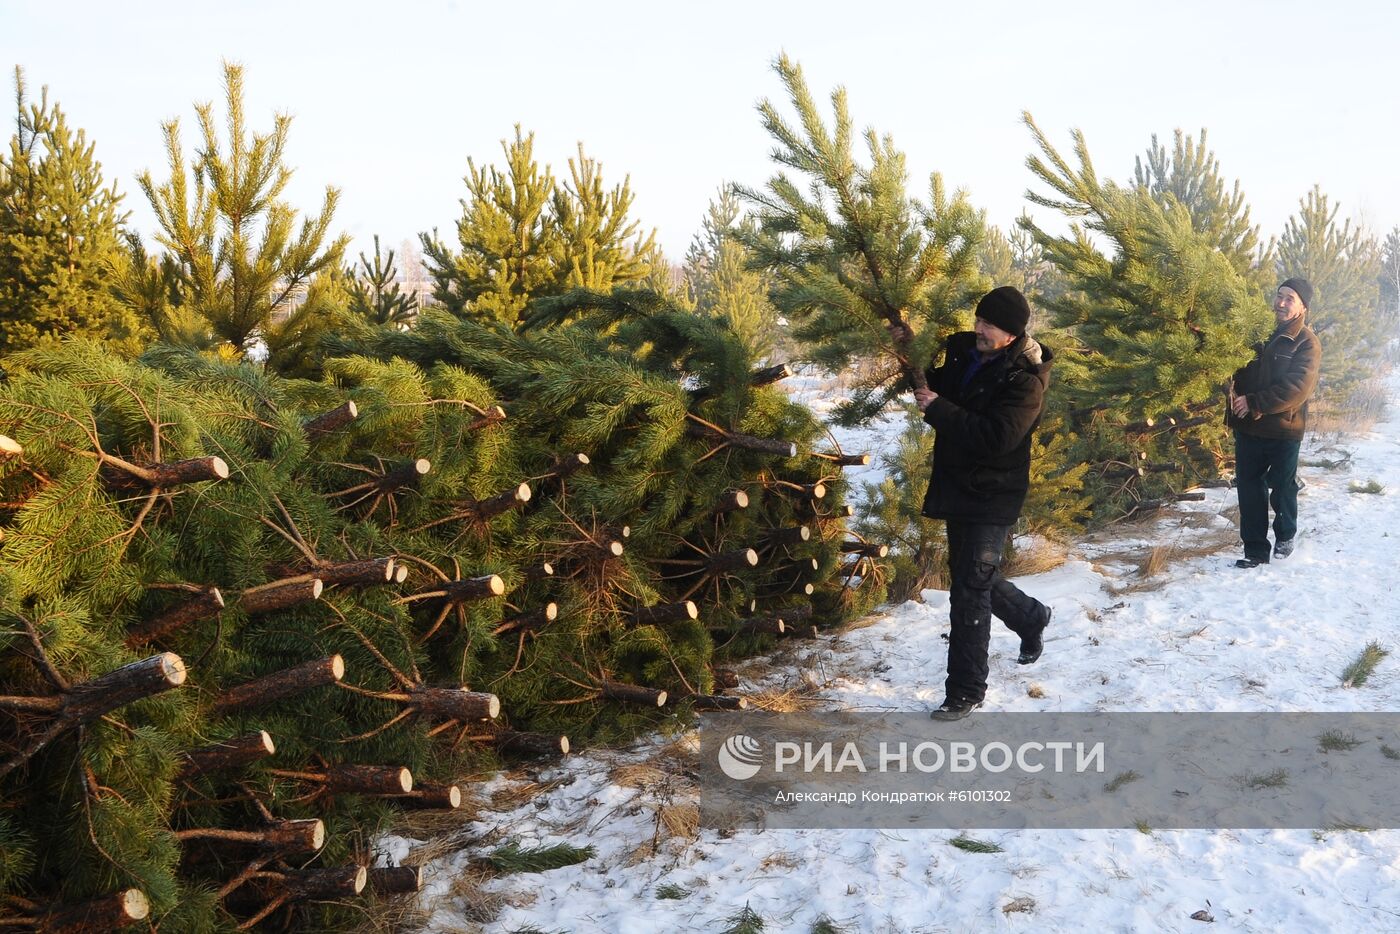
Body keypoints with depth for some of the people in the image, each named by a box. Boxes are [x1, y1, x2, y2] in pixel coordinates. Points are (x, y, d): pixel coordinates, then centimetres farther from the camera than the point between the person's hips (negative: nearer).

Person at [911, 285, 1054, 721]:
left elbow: (996, 436, -29)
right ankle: (1030, 617, 50)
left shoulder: (1025, 381, -18)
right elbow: (943, 389, 21)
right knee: (971, 578, 21)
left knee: (970, 589, -9)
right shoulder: (964, 352, 4)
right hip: (957, 486, 8)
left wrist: (938, 409, -26)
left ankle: (965, 691, 0)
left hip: (993, 496, -8)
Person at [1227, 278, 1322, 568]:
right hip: (1248, 427, 4)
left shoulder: (1307, 343, -8)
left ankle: (1285, 536, 36)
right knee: (1249, 488, 4)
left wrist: (1255, 403, -24)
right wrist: (1235, 390, -6)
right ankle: (1255, 549, 12)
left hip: (1284, 428, -4)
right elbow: (1241, 367, 16)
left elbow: (1297, 388, -19)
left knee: (1282, 487, 12)